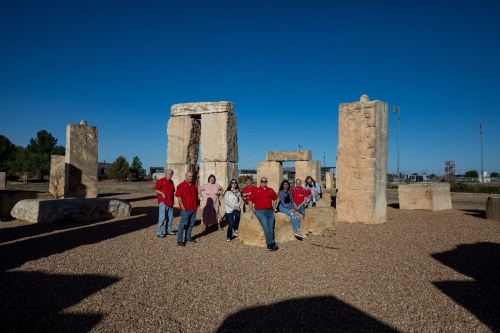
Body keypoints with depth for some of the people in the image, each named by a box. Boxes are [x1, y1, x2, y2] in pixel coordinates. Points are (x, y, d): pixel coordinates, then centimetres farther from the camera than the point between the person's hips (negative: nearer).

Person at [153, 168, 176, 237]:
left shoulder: (171, 182, 15)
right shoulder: (161, 181, -6)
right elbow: (155, 189, -10)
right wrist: (162, 193, -22)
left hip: (170, 202, 7)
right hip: (163, 202, -7)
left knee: (170, 217, 12)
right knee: (162, 217, -8)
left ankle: (169, 230, 24)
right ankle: (159, 233, -1)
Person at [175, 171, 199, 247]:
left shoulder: (194, 186, 14)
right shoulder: (181, 185, -7)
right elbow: (179, 197, -12)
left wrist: (196, 205, 14)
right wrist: (182, 207, -16)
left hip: (194, 209, 7)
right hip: (186, 209, -7)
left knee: (191, 224, 13)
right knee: (182, 224, -3)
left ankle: (188, 237, 26)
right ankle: (179, 240, 2)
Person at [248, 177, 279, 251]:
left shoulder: (271, 190, 14)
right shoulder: (256, 191, 5)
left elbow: (275, 198, 29)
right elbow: (250, 200, 5)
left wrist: (274, 208, 19)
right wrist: (252, 212, 0)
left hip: (269, 211, 3)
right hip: (260, 211, -3)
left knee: (271, 227, -9)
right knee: (266, 226, -19)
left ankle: (269, 244, -5)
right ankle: (272, 243, -17)